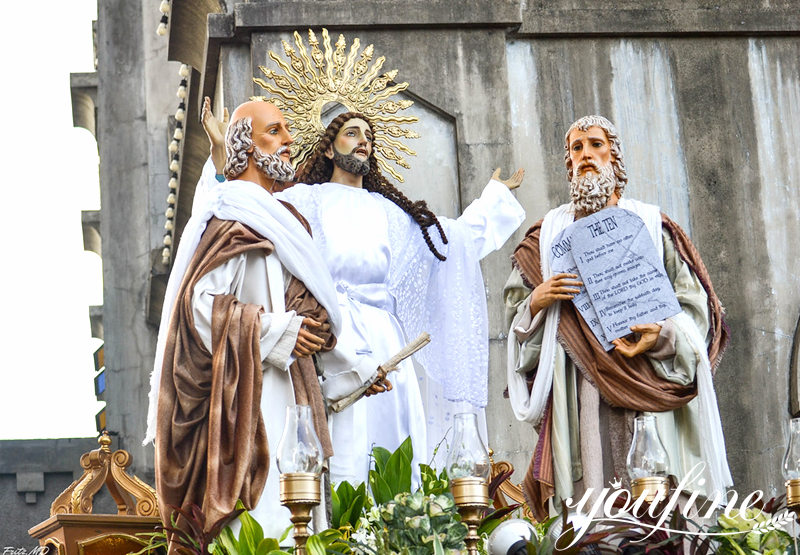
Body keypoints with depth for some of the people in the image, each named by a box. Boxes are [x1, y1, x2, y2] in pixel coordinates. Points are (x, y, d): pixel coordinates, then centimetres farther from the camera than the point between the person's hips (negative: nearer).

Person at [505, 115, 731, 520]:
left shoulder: (651, 226, 12)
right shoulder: (550, 233, 17)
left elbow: (693, 304, 6)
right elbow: (514, 311, 15)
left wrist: (663, 333, -13)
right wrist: (538, 300, -6)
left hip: (647, 380, -1)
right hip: (578, 391, 1)